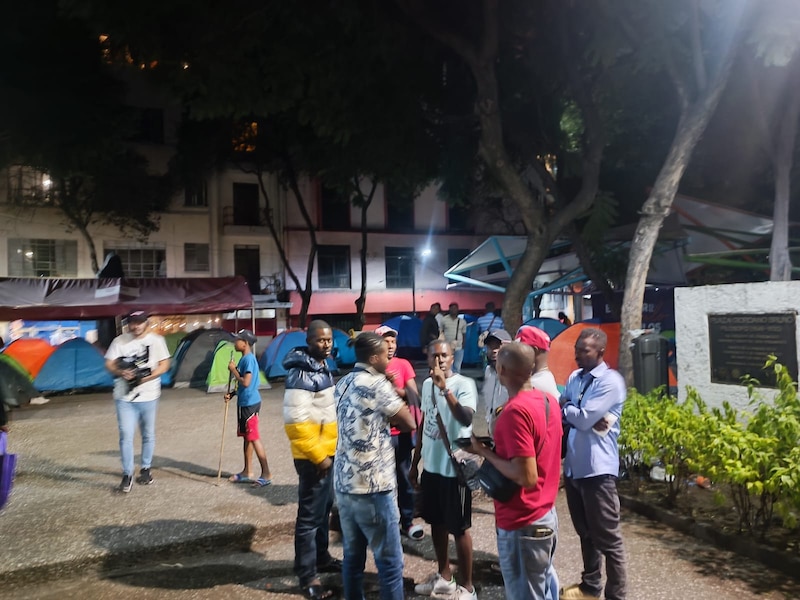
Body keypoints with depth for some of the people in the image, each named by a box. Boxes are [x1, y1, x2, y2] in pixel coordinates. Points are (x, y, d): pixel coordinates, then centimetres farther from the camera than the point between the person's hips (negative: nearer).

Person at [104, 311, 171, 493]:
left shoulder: (156, 340, -2)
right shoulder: (119, 341, 0)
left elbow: (164, 364, -2)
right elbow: (109, 364, 2)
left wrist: (150, 376, -18)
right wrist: (121, 372, -19)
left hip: (149, 396, 1)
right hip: (124, 397, 0)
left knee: (148, 435, 13)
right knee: (126, 436, -6)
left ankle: (146, 469, 30)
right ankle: (127, 475, 4)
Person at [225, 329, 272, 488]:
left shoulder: (249, 359, -18)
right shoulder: (244, 359, 12)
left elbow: (246, 383, -25)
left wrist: (233, 369, -14)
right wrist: (232, 394, 8)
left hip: (249, 403, -10)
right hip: (244, 402, 10)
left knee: (254, 438, -6)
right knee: (246, 437, 16)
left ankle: (266, 474, -1)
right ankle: (247, 472, 26)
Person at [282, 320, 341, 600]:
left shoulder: (322, 366, 9)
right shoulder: (301, 373, -22)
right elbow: (296, 422, -26)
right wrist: (318, 456, -20)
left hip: (328, 452, 10)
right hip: (313, 457, -9)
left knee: (324, 509, 21)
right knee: (310, 515, 1)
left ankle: (322, 558, 37)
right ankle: (307, 576, 12)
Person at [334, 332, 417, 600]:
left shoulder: (343, 384, 10)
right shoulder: (377, 384, -13)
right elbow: (410, 424, -5)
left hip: (344, 483, 8)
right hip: (373, 487, -8)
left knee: (352, 556, 16)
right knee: (390, 560, 3)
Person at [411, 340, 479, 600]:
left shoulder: (464, 384, -17)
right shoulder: (427, 384, 5)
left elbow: (466, 419, -34)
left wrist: (445, 388, -37)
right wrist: (415, 462, 17)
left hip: (455, 468, -7)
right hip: (431, 465, 7)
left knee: (459, 528, 5)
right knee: (436, 522, 19)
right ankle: (444, 577, 37)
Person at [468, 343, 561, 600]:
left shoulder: (515, 410, -24)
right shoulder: (549, 400, 2)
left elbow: (527, 477, -26)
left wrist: (484, 451, -16)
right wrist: (499, 445, 12)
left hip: (522, 524, -8)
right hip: (547, 514, 9)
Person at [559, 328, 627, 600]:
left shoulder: (611, 381, -13)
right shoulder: (574, 378, 10)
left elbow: (584, 419, -19)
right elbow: (562, 413, 6)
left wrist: (566, 409, -1)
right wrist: (584, 418, -13)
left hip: (597, 469, -7)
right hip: (573, 466, 8)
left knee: (607, 536, 4)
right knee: (585, 532, 21)